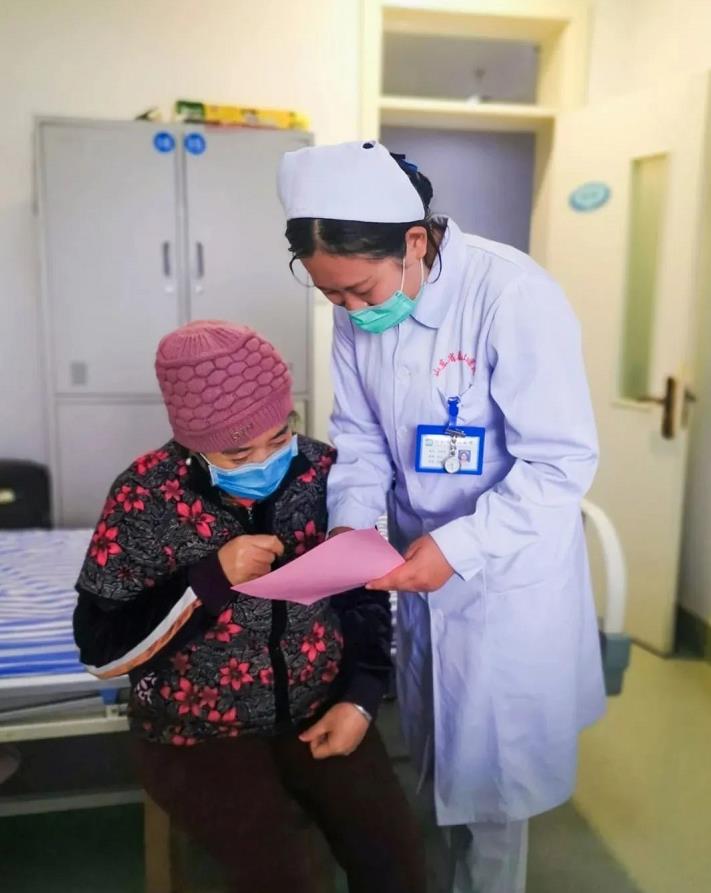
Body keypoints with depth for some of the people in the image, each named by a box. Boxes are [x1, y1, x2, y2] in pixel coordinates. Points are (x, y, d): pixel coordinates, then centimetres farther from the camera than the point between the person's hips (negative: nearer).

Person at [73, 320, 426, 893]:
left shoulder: (324, 472, -7)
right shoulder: (146, 497, -16)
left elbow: (365, 592, 4)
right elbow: (101, 648, -14)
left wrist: (360, 698, -6)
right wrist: (212, 577, -25)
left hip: (319, 712, 3)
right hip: (197, 734, -2)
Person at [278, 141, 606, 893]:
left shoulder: (513, 295, -25)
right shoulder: (359, 312, -5)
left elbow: (562, 462, -23)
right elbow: (360, 435, 2)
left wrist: (459, 545, -30)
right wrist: (351, 521, -15)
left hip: (506, 573, -6)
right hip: (421, 563, 6)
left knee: (490, 764, 11)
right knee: (436, 756, 23)